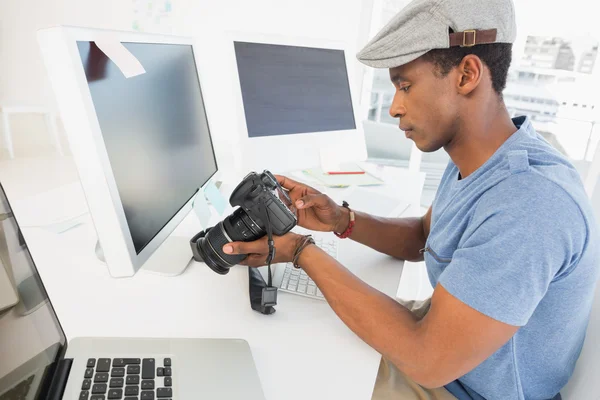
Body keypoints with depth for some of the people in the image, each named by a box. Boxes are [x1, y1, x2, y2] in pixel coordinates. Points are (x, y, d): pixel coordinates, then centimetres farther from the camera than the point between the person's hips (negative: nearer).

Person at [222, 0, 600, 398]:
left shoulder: (530, 203, -36)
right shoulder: (479, 158, -5)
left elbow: (426, 359, -34)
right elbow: (423, 238, 6)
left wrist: (303, 251, -27)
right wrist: (343, 221, -12)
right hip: (439, 343, 7)